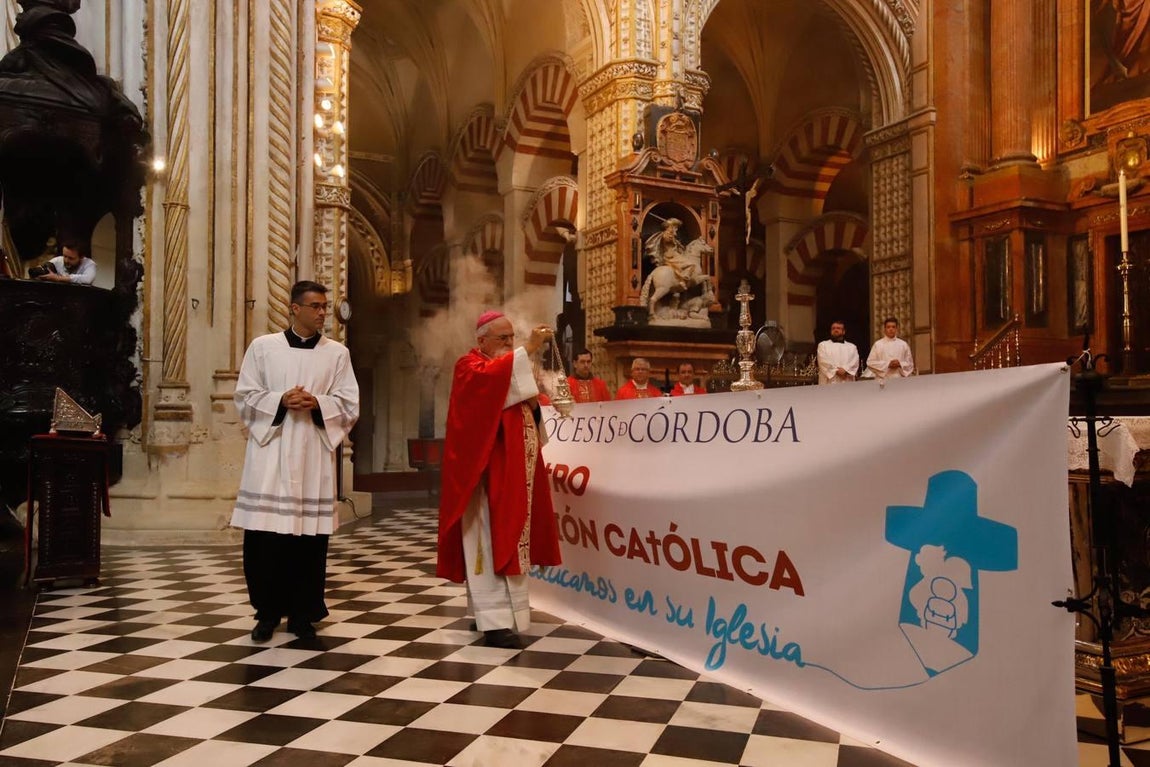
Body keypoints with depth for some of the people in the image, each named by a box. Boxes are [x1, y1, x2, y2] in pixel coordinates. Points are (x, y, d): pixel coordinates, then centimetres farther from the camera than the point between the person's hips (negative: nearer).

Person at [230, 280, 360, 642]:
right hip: (270, 453, 0)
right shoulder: (262, 347, 7)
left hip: (314, 455, 1)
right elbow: (245, 397, 4)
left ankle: (302, 612, 14)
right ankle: (268, 610, 14)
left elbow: (349, 405, 4)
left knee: (310, 536, 1)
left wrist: (317, 404, -14)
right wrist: (281, 401, -13)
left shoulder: (338, 353, 8)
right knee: (263, 536, -2)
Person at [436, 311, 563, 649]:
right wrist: (527, 350, -30)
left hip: (515, 469, 8)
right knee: (491, 540, -10)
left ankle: (494, 611, 18)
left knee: (510, 538, 9)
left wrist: (534, 403, -1)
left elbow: (524, 413, 21)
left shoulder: (511, 365, 21)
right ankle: (495, 620, -12)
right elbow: (488, 377, -28)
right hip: (488, 468, -8)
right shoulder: (470, 366, -3)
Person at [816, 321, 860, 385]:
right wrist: (836, 371, -13)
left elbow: (854, 363, 5)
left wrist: (845, 370, -13)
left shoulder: (852, 347, 20)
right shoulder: (823, 345, 13)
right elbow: (823, 362, -1)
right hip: (829, 382, -2)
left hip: (847, 382, 2)